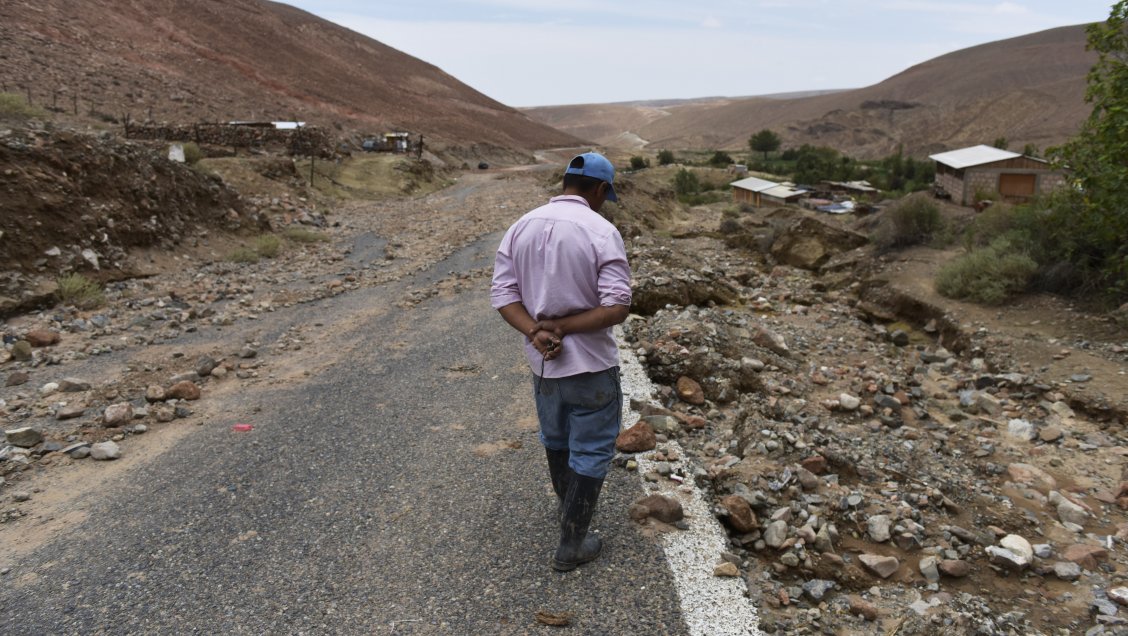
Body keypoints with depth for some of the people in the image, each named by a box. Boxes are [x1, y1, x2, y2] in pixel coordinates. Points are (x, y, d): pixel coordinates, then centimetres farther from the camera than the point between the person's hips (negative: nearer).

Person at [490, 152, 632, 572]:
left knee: (555, 438, 26)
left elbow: (502, 294, -4)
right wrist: (560, 326, -17)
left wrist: (537, 333, -15)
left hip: (542, 363, 6)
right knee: (591, 452, 10)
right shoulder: (601, 232, -16)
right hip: (590, 366, -6)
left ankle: (568, 503, 50)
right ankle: (571, 545, 17)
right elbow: (617, 307, -22)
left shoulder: (521, 227, 0)